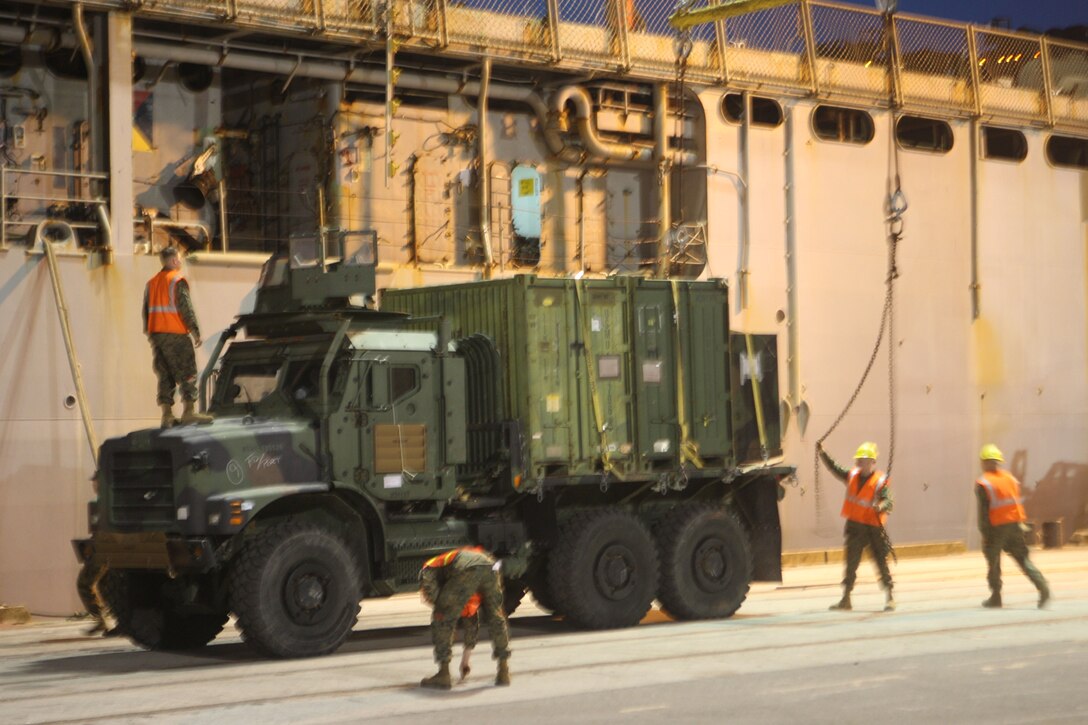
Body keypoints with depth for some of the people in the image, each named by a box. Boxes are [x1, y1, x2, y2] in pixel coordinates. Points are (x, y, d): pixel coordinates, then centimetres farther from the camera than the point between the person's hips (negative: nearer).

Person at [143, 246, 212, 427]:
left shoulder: (151, 283, 15)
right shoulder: (177, 281, -8)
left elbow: (146, 311, 17)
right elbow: (186, 308, -13)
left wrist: (149, 333, 21)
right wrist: (196, 332, -10)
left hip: (155, 334, 7)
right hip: (175, 334, -7)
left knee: (165, 375, 7)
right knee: (187, 372, -3)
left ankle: (167, 414, 2)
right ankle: (189, 411, -10)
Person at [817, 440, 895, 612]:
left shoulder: (881, 480, -8)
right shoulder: (852, 476, 8)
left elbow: (887, 501, -17)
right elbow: (834, 468, 18)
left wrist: (880, 506, -38)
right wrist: (822, 453, 12)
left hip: (873, 527, -5)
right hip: (854, 525, 5)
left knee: (881, 561, -3)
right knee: (851, 562, 9)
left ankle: (889, 598, 7)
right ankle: (845, 599, 17)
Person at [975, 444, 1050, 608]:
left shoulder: (983, 484, -10)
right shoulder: (1010, 478, 9)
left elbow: (983, 511, -14)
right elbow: (1018, 503, 11)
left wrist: (984, 533, -12)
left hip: (996, 527, -5)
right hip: (1015, 525, 5)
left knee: (993, 562, 10)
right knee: (1023, 558, 5)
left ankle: (996, 596, 15)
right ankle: (1042, 586, -14)